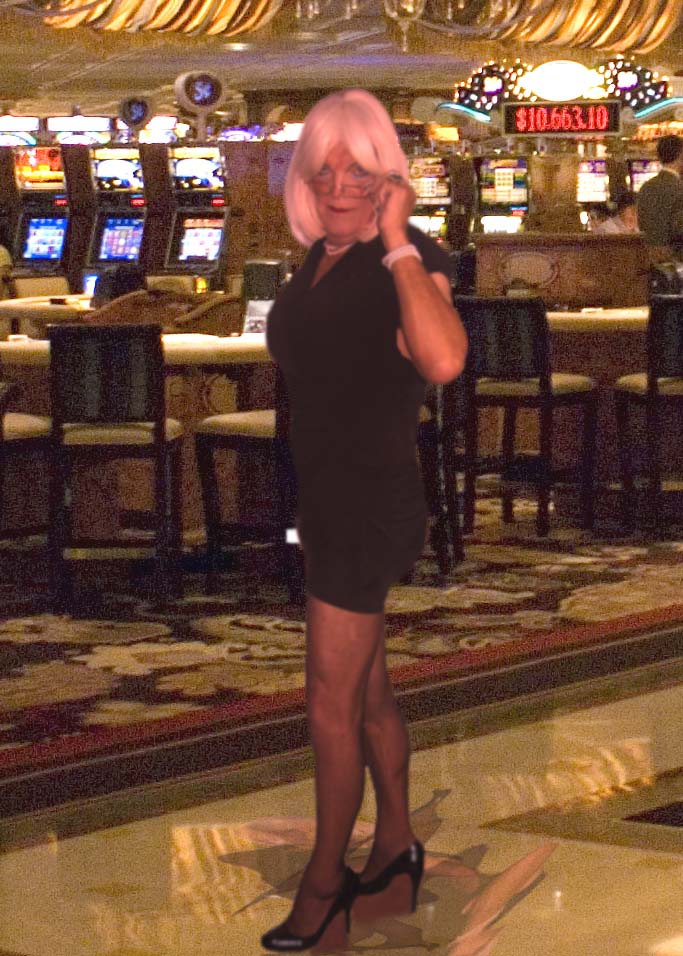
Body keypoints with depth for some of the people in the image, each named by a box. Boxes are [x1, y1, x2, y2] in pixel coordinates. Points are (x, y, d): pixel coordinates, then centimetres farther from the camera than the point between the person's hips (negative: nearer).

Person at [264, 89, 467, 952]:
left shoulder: (408, 262, -19)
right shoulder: (320, 260, 6)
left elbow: (443, 360, -41)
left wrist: (399, 245, -33)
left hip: (369, 507, -8)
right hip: (327, 500, 8)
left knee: (332, 702, 0)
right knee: (366, 686, 20)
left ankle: (324, 881, 15)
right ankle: (396, 842, 35)